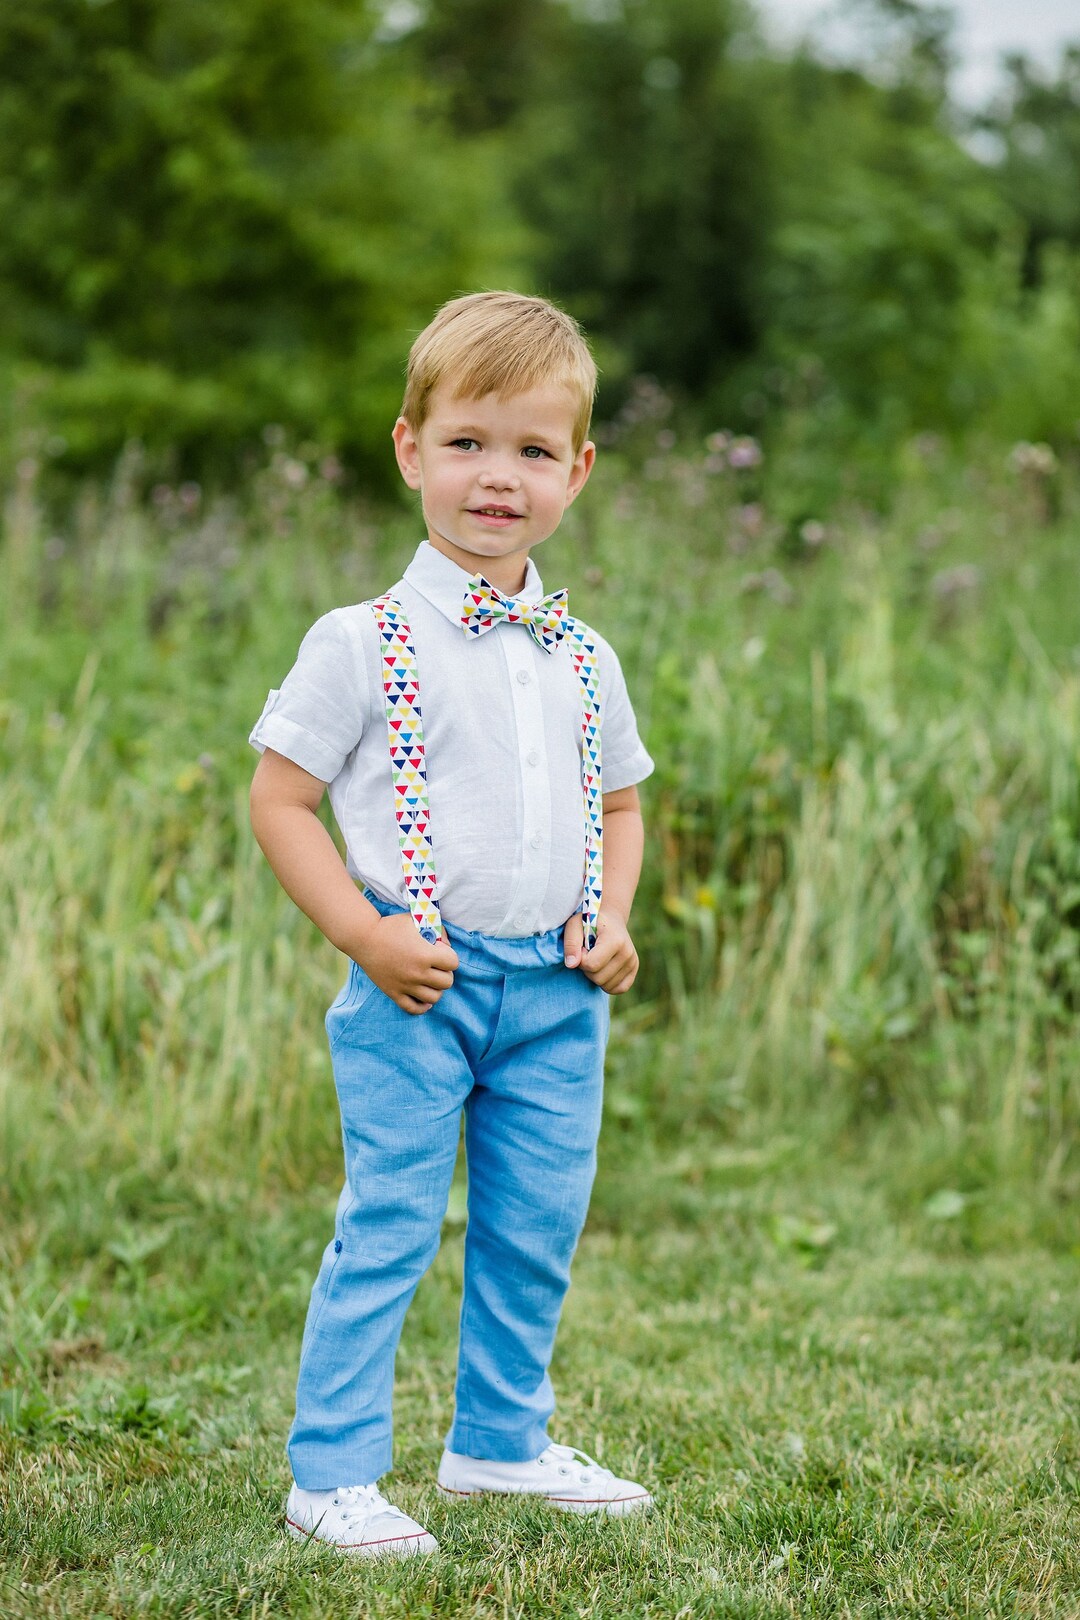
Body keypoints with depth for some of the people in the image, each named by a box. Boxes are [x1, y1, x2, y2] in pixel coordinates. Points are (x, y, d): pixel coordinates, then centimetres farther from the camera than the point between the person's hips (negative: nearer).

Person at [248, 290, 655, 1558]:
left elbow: (618, 804, 20)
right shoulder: (362, 644, -8)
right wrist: (365, 937, -15)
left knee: (538, 1228, 13)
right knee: (388, 1228, -3)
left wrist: (612, 920, 2)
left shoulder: (583, 659, 8)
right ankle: (330, 1476, 7)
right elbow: (278, 800, -6)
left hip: (554, 989, 5)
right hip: (416, 986, -5)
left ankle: (499, 1440, 31)